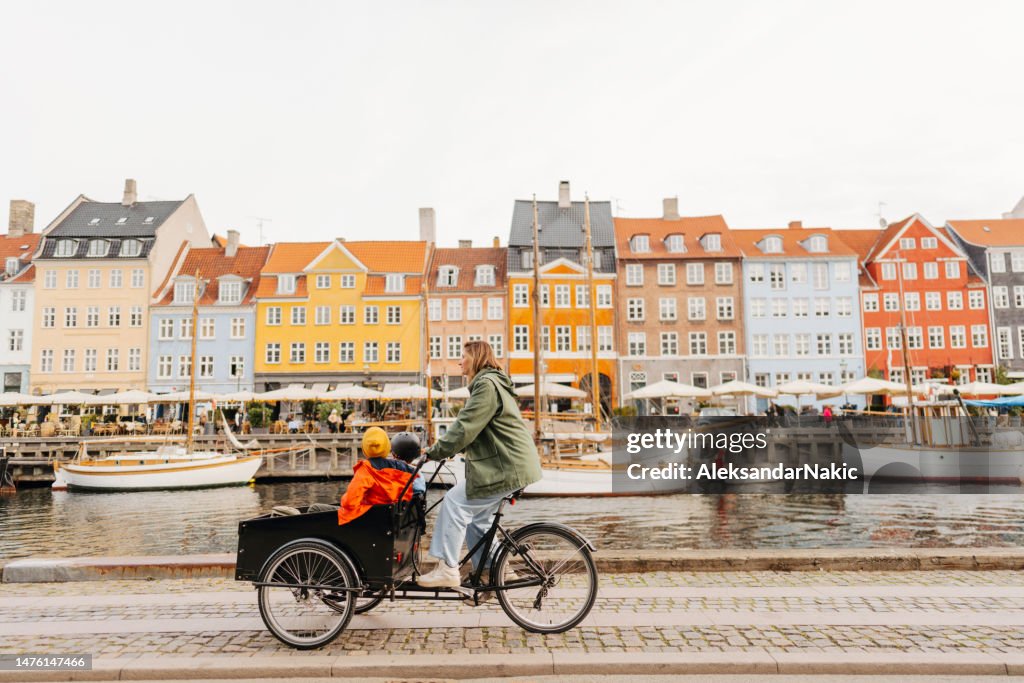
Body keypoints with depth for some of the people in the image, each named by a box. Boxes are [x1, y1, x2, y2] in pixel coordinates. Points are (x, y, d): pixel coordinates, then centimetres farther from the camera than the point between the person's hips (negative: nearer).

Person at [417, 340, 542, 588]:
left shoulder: (487, 384, -13)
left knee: (455, 502, -10)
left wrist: (436, 451, -15)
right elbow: (471, 426, 21)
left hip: (505, 467, -10)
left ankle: (447, 569, -6)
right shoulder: (490, 383, 21)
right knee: (475, 516, 12)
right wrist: (445, 447, 11)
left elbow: (466, 426, -21)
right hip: (510, 464, 10)